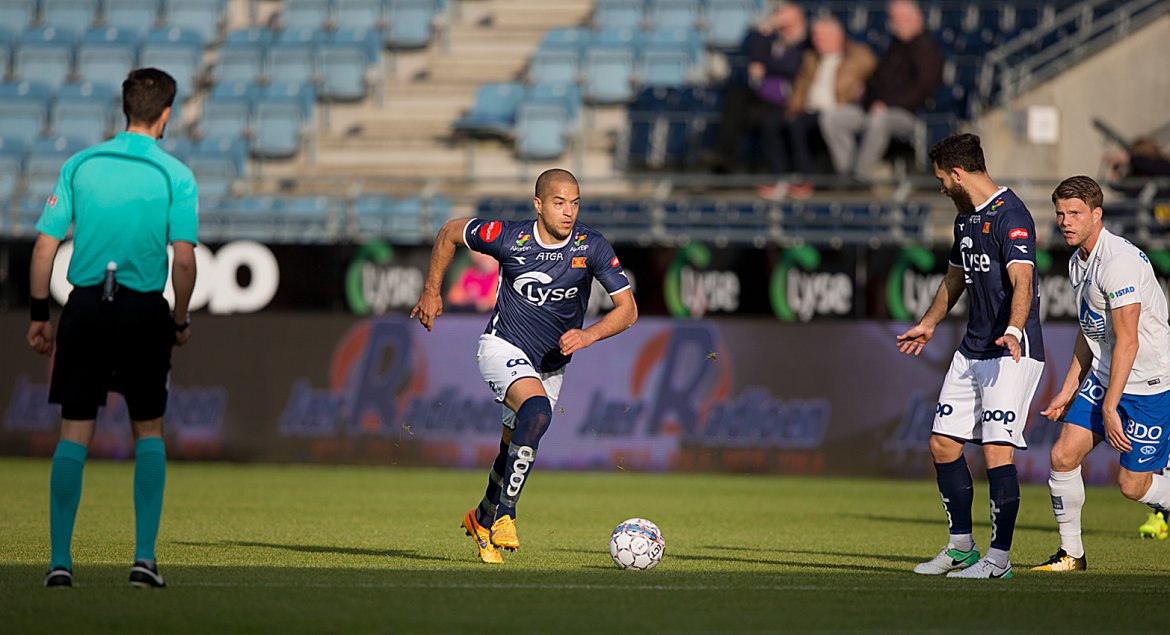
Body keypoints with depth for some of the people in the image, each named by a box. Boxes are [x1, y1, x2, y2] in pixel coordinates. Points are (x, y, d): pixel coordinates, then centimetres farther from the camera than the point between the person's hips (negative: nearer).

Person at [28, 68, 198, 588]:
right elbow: (183, 259, -9)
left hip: (85, 307, 1)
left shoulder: (79, 165, 3)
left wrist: (39, 314, 9)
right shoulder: (175, 175, -4)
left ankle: (60, 560, 2)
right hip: (144, 311, -1)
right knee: (149, 432, 13)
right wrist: (181, 321, 4)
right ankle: (144, 558, 6)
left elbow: (45, 245, 1)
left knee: (74, 434, 5)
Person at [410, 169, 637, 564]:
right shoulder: (508, 238, -18)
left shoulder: (592, 246, -14)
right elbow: (449, 233, 1)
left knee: (515, 449, 13)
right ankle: (504, 514, -26)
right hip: (503, 348, -4)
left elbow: (627, 309, -13)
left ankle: (483, 520, 41)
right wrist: (431, 292, 3)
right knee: (537, 411, -32)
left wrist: (588, 336, -29)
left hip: (551, 364, 4)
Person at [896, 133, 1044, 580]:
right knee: (943, 442, 8)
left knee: (997, 450, -14)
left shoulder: (1010, 216, -16)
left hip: (1012, 352, -10)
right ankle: (961, 546, 20)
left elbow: (1022, 281, -30)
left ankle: (1000, 557, -8)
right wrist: (928, 325, 42)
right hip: (972, 350, 10)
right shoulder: (966, 217, 14)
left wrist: (1013, 330, -46)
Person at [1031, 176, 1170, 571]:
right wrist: (1069, 389, 18)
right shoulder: (1078, 261, 8)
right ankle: (1071, 553, 9)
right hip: (1104, 377, 8)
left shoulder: (1118, 262, -23)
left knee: (1132, 485, -5)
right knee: (1063, 455, -3)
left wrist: (1110, 406, -24)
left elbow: (1127, 341, -25)